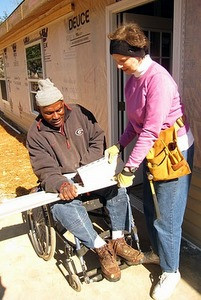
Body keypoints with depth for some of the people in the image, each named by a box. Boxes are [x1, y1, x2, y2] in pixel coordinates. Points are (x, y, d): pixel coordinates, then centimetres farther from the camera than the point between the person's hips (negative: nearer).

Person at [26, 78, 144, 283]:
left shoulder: (80, 113, -3)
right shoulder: (36, 134, -10)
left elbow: (98, 140, 0)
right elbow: (45, 170, -16)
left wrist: (84, 168, -14)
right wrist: (61, 185, -38)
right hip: (60, 181, -2)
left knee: (117, 187, -21)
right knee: (63, 207, -33)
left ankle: (117, 241, -8)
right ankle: (102, 249, -19)